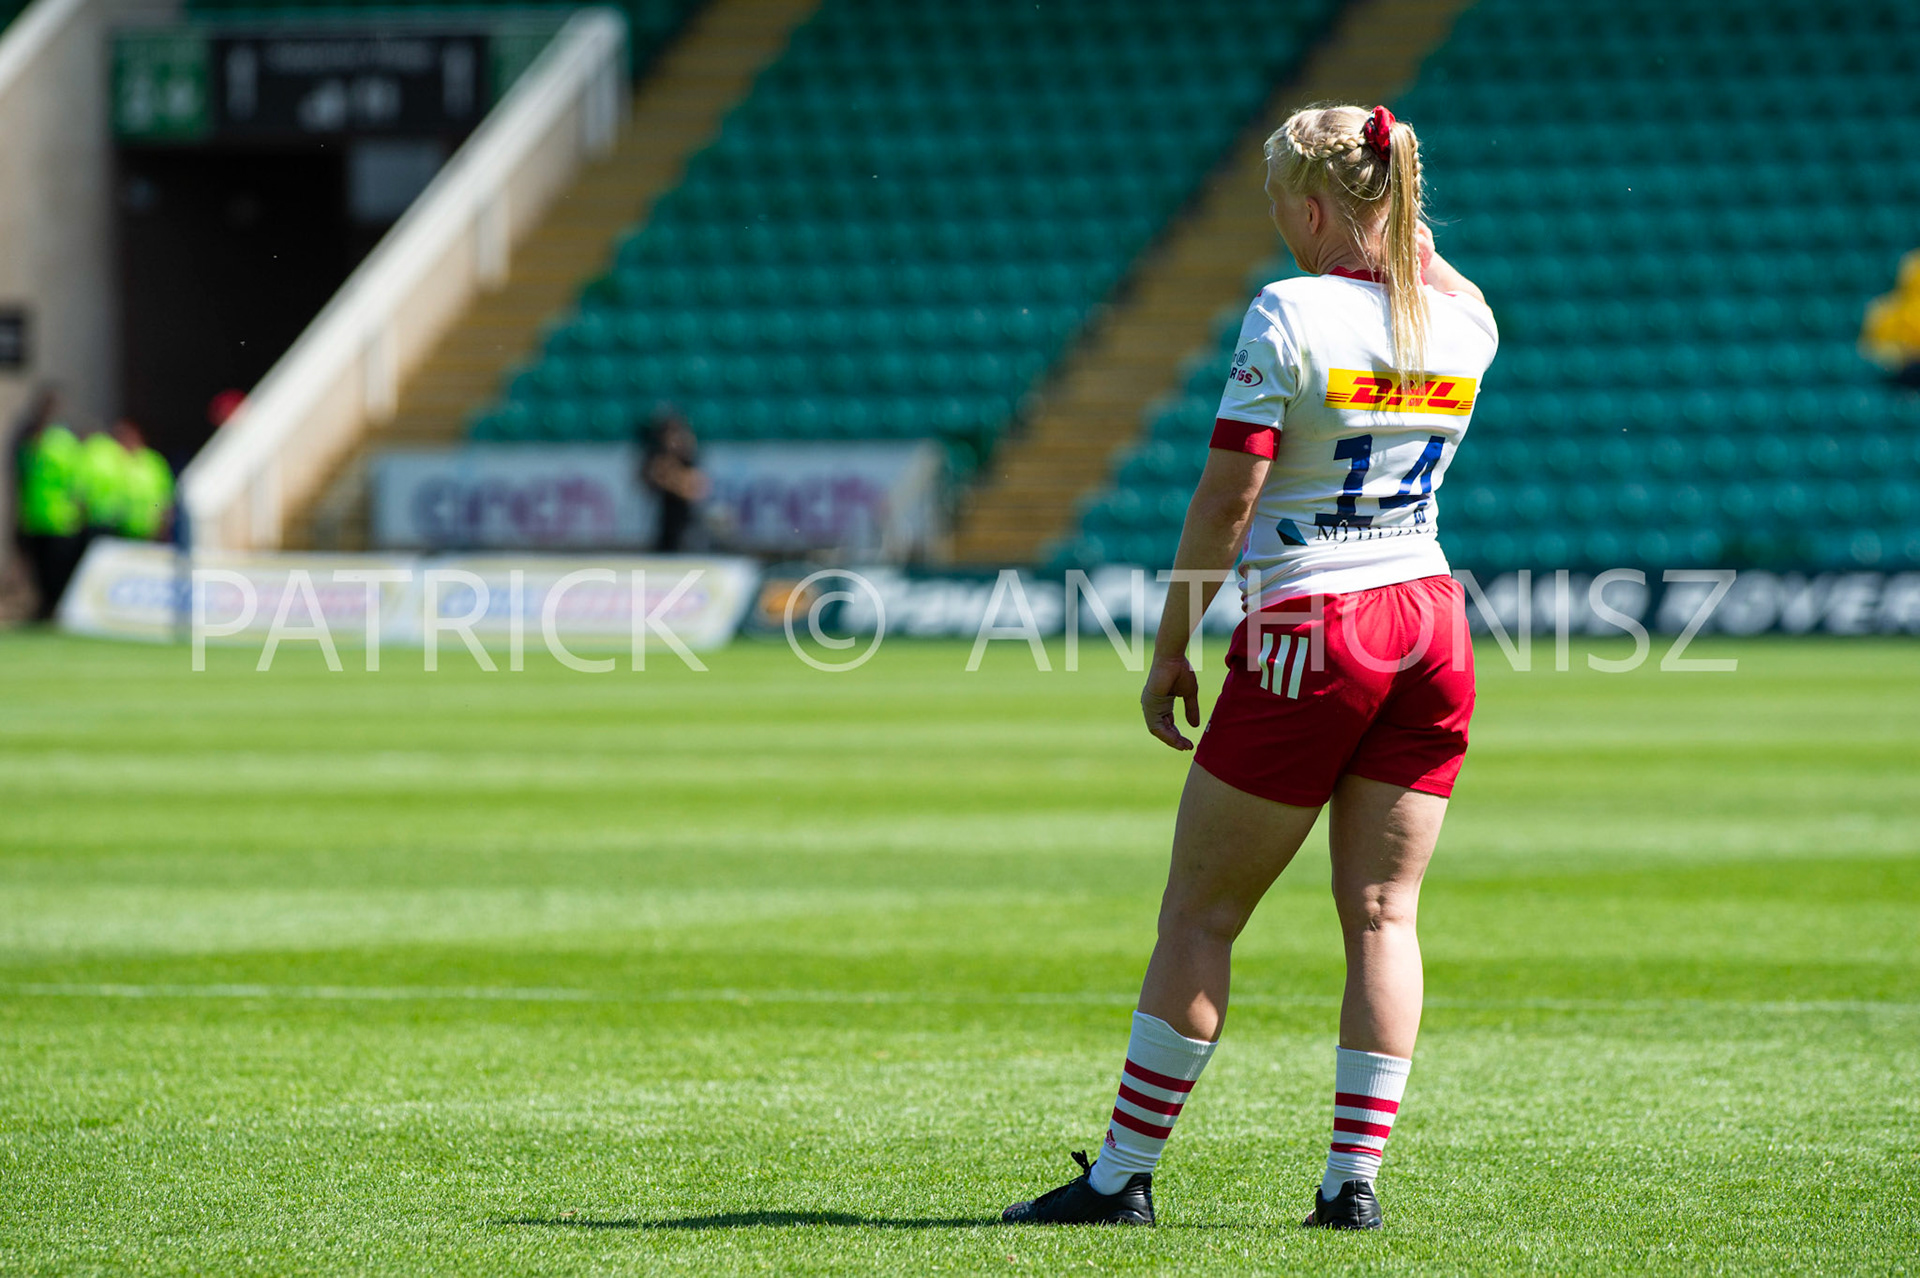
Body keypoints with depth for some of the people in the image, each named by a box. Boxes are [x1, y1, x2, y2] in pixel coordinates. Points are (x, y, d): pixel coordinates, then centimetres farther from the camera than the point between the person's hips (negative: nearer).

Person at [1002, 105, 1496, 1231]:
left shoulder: (1290, 313, -11)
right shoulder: (1462, 320, 4)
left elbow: (1225, 503, -12)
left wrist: (1170, 651, -5)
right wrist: (1397, 217, 19)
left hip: (1308, 635, -5)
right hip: (1431, 627, 5)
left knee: (1200, 914, 3)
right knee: (1381, 914, 7)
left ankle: (1123, 1178, 6)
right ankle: (1355, 1178, 1)